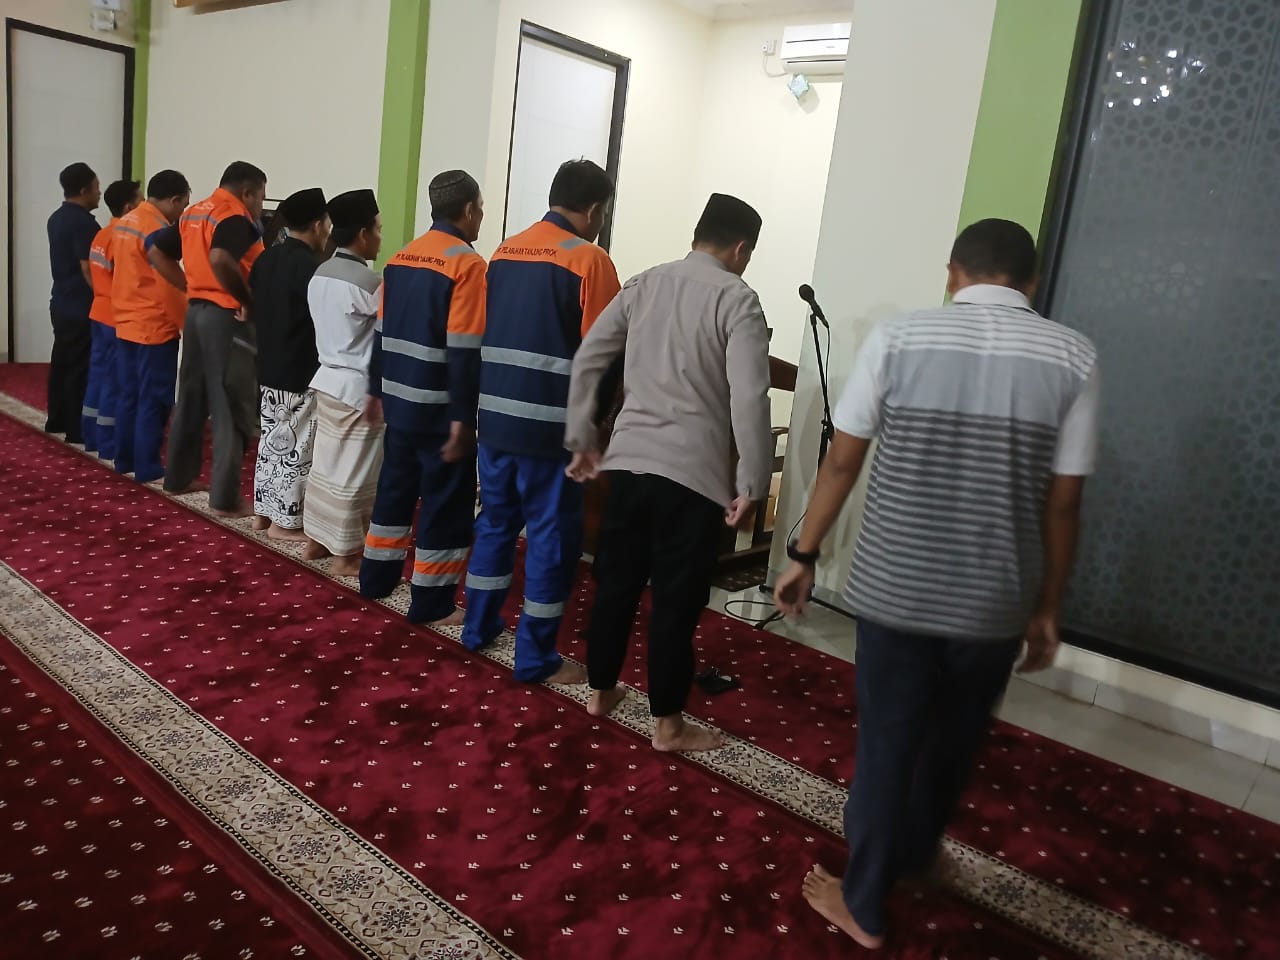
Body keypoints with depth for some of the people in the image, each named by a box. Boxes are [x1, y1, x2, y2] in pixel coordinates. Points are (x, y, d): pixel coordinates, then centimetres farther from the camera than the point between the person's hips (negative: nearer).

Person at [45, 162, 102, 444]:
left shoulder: (57, 218, 13)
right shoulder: (83, 222, -18)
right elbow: (89, 269, -21)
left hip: (62, 304, 10)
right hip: (81, 308, -10)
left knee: (61, 362, 16)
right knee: (80, 368, -5)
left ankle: (56, 421, 25)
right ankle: (77, 430, -1)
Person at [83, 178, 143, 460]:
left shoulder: (102, 235, 11)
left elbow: (100, 276, 15)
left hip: (100, 313, 9)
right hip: (118, 317, -9)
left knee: (98, 375, 14)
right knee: (113, 381, -4)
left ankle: (92, 438, 22)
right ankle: (109, 447, 2)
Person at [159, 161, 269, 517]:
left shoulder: (193, 213, 14)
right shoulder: (236, 217, -13)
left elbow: (159, 251, 16)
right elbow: (220, 260, -31)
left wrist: (189, 285, 13)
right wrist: (248, 300, -20)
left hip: (196, 310, 9)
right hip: (226, 317, -9)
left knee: (192, 397, 18)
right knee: (232, 408, -3)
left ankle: (178, 476, 29)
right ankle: (225, 497, -1)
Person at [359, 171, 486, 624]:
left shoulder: (400, 258, 9)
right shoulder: (467, 264, -14)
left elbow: (382, 333, 13)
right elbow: (464, 351, -19)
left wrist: (379, 392, 19)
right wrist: (463, 417, -17)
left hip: (400, 400, 8)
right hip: (439, 409, -8)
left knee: (395, 487, 19)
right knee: (445, 502, 2)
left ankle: (375, 579, 31)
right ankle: (432, 604, 9)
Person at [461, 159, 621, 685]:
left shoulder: (503, 251, 11)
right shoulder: (589, 259, -9)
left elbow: (485, 331, 15)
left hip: (495, 415, 7)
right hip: (551, 424, -7)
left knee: (495, 519, 19)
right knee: (552, 534, 3)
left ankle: (479, 626, 31)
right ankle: (536, 657, 10)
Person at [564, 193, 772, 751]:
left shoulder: (644, 284, 10)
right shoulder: (737, 299, -6)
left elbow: (587, 360, 8)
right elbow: (749, 400, -16)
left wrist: (582, 439, 14)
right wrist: (752, 485, -10)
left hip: (627, 460, 6)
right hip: (693, 473, -5)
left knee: (615, 583, 17)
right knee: (677, 599, 4)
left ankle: (601, 692, 32)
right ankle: (668, 724, 17)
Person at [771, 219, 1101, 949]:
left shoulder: (897, 339, -5)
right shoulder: (1073, 357, -4)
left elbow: (841, 464, -4)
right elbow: (1062, 503, -3)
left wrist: (805, 555, 7)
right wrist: (1049, 607, 7)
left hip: (894, 588, -1)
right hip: (996, 601, 2)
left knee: (885, 744, 14)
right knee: (954, 741, 24)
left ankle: (864, 904, 28)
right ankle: (915, 851, 48)